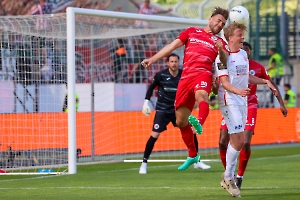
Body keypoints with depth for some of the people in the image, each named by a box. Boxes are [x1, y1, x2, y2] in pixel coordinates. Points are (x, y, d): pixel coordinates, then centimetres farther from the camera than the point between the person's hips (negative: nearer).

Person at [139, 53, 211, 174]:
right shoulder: (161, 75, -11)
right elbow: (151, 87, 4)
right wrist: (146, 102, -1)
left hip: (178, 110, 3)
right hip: (162, 110, -3)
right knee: (154, 135, -14)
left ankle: (197, 161, 12)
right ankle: (144, 163, -2)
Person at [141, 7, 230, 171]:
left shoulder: (219, 42, 18)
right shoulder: (191, 32, 22)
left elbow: (225, 62, 2)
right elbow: (172, 46, 18)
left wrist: (221, 50, -19)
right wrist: (152, 59, 8)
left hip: (202, 74, -3)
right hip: (186, 77, 3)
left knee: (201, 95, -40)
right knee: (180, 121, 6)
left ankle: (199, 125, -69)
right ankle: (192, 155, 23)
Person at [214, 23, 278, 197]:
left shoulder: (243, 54, 13)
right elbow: (224, 82, -18)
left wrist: (265, 81, 15)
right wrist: (238, 91, -35)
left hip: (242, 101, 8)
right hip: (229, 100, -8)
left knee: (237, 141, 9)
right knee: (239, 140, -14)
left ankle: (229, 178, 17)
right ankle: (228, 177, -1)